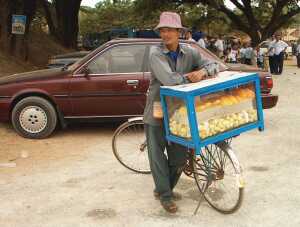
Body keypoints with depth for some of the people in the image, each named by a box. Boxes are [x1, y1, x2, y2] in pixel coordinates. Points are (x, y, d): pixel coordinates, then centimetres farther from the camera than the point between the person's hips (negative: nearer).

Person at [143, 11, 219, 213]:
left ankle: (164, 188, 33)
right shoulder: (156, 53, -14)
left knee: (180, 157, 11)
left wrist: (202, 72, -19)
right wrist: (190, 77, -15)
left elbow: (214, 65, 2)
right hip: (157, 112, -4)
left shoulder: (190, 52, 0)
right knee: (157, 155, 3)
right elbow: (168, 79, -27)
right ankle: (165, 195, 19)